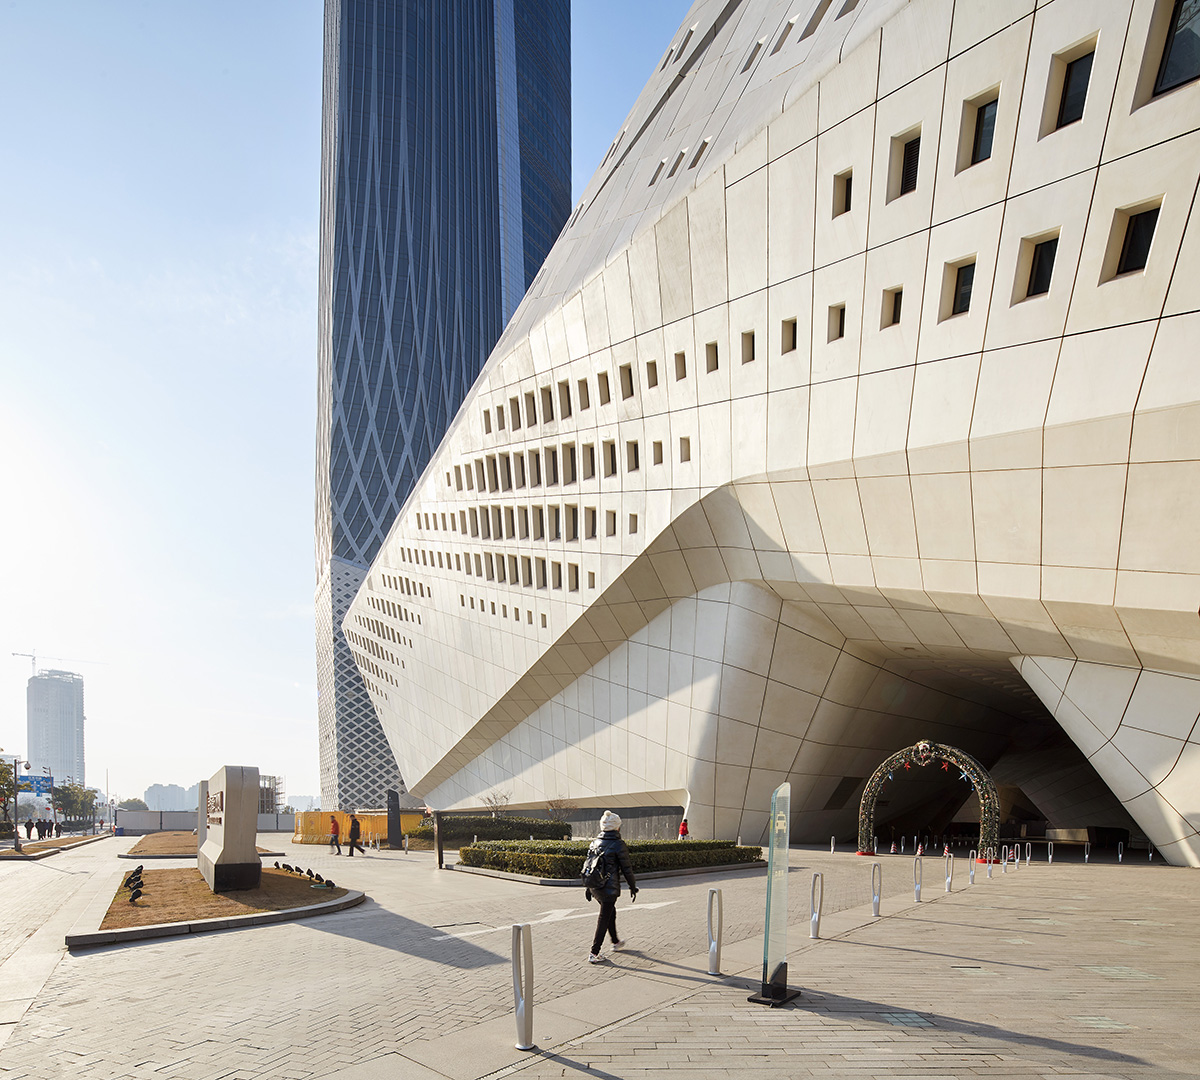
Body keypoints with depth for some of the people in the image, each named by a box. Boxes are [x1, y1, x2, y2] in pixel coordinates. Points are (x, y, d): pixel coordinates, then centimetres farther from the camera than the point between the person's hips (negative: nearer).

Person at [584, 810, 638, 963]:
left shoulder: (595, 842, 3)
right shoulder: (618, 845, -15)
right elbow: (627, 868, -10)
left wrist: (588, 887, 20)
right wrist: (633, 887, 4)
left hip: (595, 886, 7)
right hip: (610, 888, -7)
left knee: (611, 912, 26)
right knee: (604, 919, 3)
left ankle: (616, 942, 43)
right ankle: (594, 954, 6)